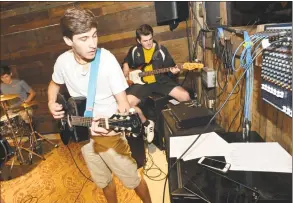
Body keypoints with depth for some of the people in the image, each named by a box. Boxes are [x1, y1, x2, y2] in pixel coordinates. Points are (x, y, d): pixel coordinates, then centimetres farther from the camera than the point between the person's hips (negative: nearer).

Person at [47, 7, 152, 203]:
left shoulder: (107, 59, -22)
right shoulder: (63, 61, -9)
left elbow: (123, 102, -20)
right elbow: (55, 84, 14)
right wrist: (52, 103, -5)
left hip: (109, 133, -4)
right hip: (82, 133, 4)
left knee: (132, 179, 10)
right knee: (103, 181, 23)